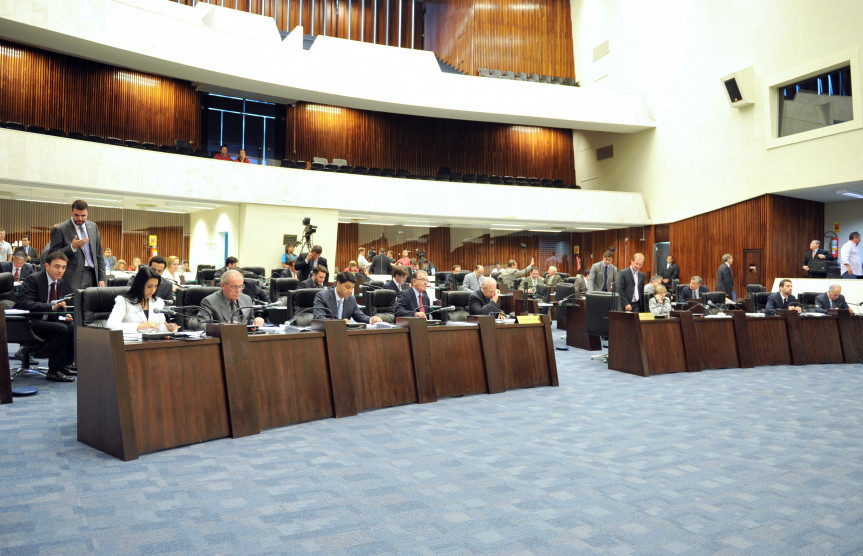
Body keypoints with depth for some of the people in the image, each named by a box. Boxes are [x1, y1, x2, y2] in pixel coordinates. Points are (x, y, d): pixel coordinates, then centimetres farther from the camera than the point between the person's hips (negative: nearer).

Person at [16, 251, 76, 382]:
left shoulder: (63, 283, 9)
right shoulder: (33, 279, -11)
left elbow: (64, 305, 16)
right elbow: (24, 303, -23)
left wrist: (66, 315, -10)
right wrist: (52, 306, -34)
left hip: (50, 320, 7)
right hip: (30, 323, -7)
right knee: (61, 329, -30)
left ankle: (65, 365, -4)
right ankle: (53, 371, -22)